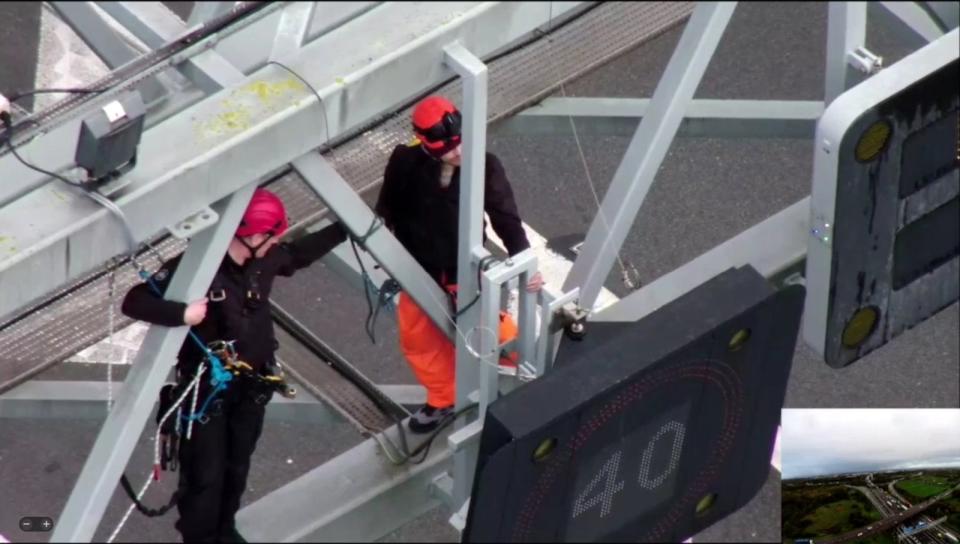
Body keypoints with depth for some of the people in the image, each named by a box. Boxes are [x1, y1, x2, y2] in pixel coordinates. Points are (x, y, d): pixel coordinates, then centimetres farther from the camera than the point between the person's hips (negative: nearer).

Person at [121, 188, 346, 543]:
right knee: (205, 477, -4)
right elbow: (135, 302, -28)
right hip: (206, 390, -6)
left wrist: (344, 230, 18)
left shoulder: (264, 259, -4)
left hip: (251, 385, 6)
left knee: (237, 468, 19)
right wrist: (181, 313, -43)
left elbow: (299, 254, 20)